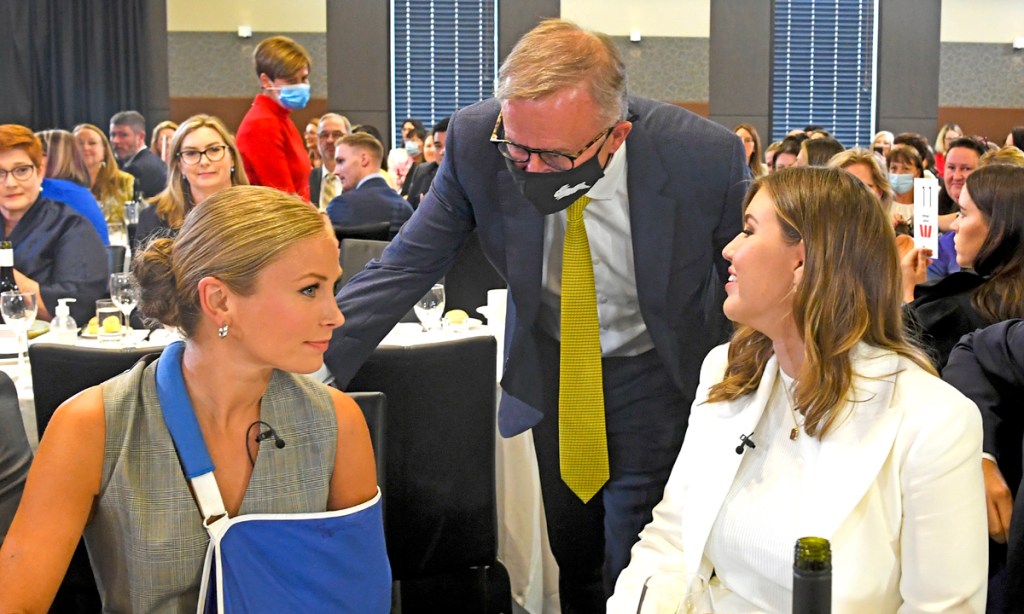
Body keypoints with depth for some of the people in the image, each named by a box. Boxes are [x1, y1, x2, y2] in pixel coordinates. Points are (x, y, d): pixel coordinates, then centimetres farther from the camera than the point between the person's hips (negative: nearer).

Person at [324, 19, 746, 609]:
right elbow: (403, 269, -15)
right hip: (548, 373, 2)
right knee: (572, 562, 13)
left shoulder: (708, 157, -27)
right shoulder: (476, 140, -22)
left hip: (657, 378, -2)